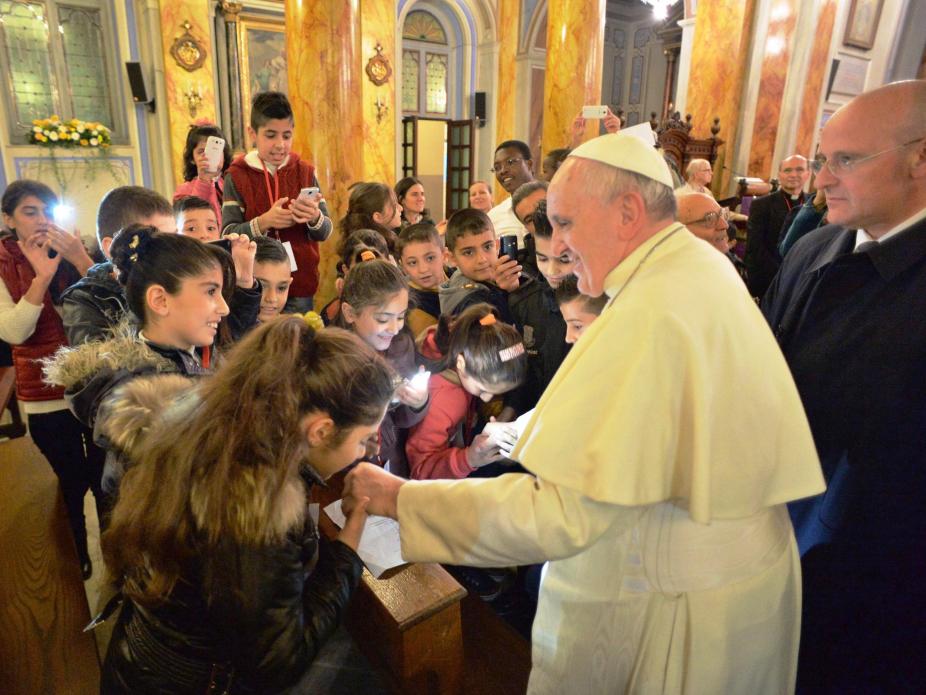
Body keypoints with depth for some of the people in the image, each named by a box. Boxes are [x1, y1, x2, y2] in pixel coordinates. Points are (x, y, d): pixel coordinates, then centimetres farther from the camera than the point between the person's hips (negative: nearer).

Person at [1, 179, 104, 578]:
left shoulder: (75, 253, 4)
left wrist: (82, 261, -21)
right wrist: (41, 277, -24)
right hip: (46, 398, -1)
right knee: (69, 486, 8)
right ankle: (76, 567, 29)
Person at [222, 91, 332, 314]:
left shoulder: (306, 172, 4)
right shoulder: (237, 176, -1)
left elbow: (325, 232, 1)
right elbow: (227, 234, -8)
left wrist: (315, 218, -20)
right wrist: (264, 222, -24)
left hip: (301, 285, 2)